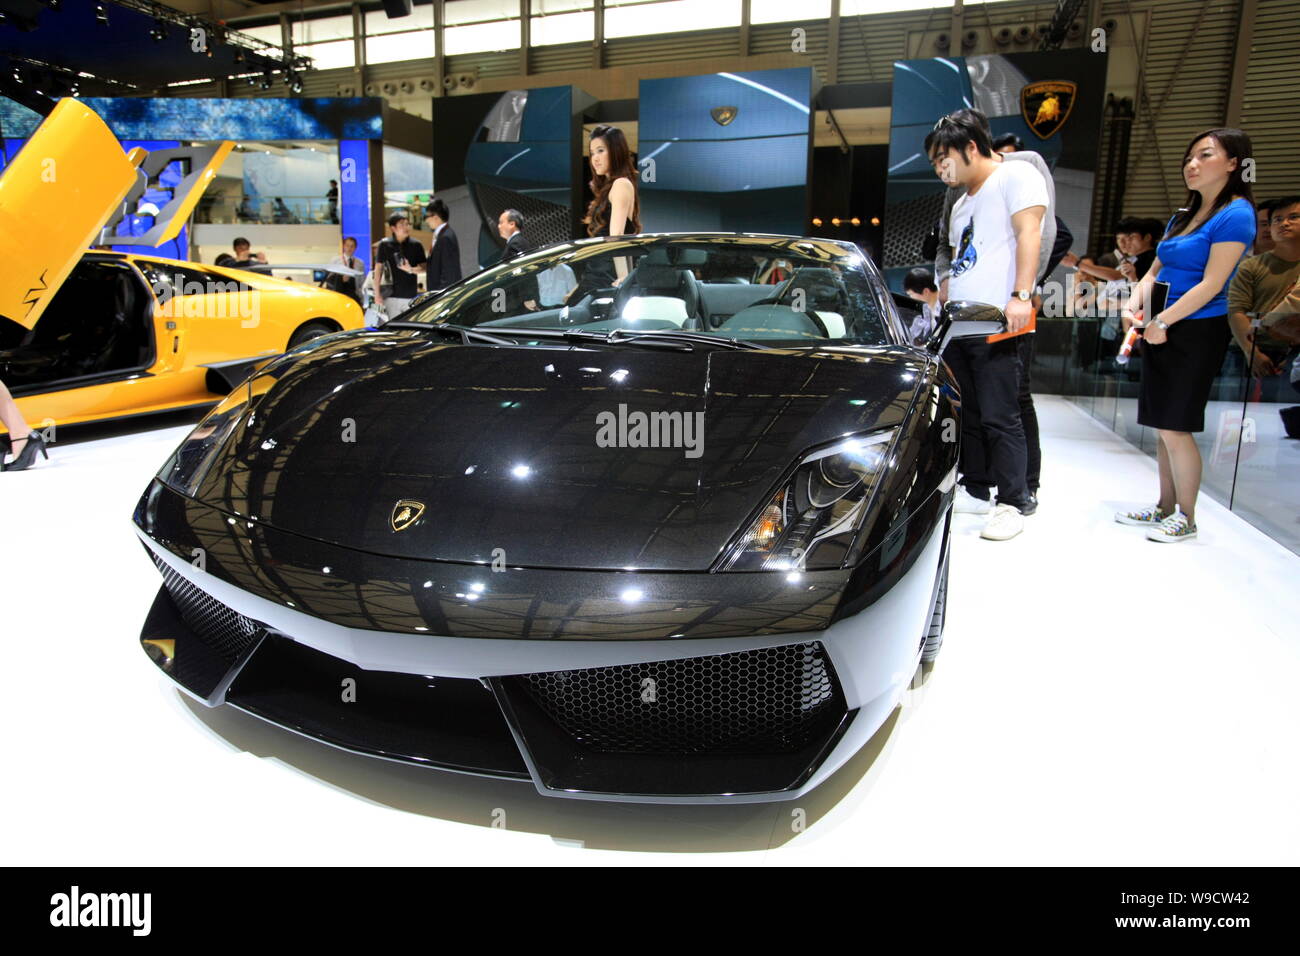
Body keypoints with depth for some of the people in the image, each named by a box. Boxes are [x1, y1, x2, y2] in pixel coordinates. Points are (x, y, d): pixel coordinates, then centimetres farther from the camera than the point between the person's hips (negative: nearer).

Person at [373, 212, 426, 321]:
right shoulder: (385, 245, 2)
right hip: (392, 296, -1)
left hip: (411, 296, 1)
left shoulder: (415, 245, 4)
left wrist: (412, 270, -15)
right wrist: (377, 294, 1)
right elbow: (378, 269, 6)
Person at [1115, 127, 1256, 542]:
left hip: (1196, 333, -8)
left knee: (1174, 428, -6)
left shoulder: (1235, 215, -9)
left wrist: (1162, 322, -17)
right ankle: (1165, 507, 23)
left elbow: (1211, 284, -16)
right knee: (1162, 427, 11)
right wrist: (1134, 305, -2)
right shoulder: (1183, 216, 16)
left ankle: (1186, 519, 7)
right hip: (1161, 332, 8)